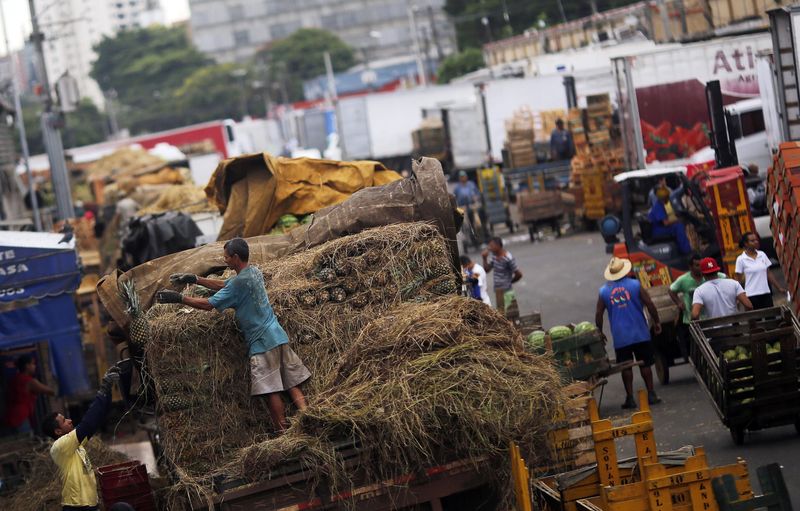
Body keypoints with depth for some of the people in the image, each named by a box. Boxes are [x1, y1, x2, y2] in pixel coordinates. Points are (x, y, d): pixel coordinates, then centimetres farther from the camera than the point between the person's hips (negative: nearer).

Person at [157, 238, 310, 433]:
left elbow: (209, 304, -14)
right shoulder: (254, 272, 10)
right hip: (278, 336, 9)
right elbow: (224, 285, 23)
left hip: (262, 343, -9)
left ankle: (283, 432, -2)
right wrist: (195, 279, 20)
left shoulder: (240, 282, -17)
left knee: (270, 390, -4)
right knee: (291, 383, 6)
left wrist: (178, 298, -6)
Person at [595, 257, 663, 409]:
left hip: (620, 337, 1)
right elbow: (649, 304, -5)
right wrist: (656, 322, 7)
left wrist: (600, 333, 16)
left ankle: (630, 398, 6)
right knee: (645, 364, 9)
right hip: (640, 334, -1)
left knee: (626, 367, 6)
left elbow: (598, 314, 4)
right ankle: (651, 394, 11)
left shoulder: (604, 291, 1)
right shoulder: (635, 285, -4)